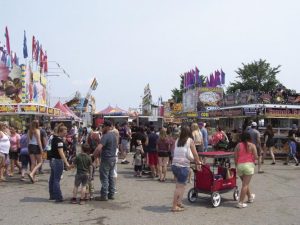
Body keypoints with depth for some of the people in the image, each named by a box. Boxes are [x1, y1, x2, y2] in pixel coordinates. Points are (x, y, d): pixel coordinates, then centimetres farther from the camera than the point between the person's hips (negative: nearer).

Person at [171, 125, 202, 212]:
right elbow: (195, 154, 2)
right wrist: (198, 163, 17)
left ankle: (179, 202, 18)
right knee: (180, 186, -1)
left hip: (174, 165, 5)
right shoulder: (190, 141, -1)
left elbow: (175, 153, 9)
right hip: (183, 166, -5)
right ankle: (174, 206, -1)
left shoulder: (177, 141, 10)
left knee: (180, 185, 17)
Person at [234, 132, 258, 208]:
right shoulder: (252, 145, 4)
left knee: (245, 183, 21)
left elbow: (235, 157, 2)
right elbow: (256, 157, -4)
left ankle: (250, 197, 41)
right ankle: (241, 202, -5)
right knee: (245, 184, -2)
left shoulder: (238, 145, 9)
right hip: (249, 165, -3)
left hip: (239, 165, 3)